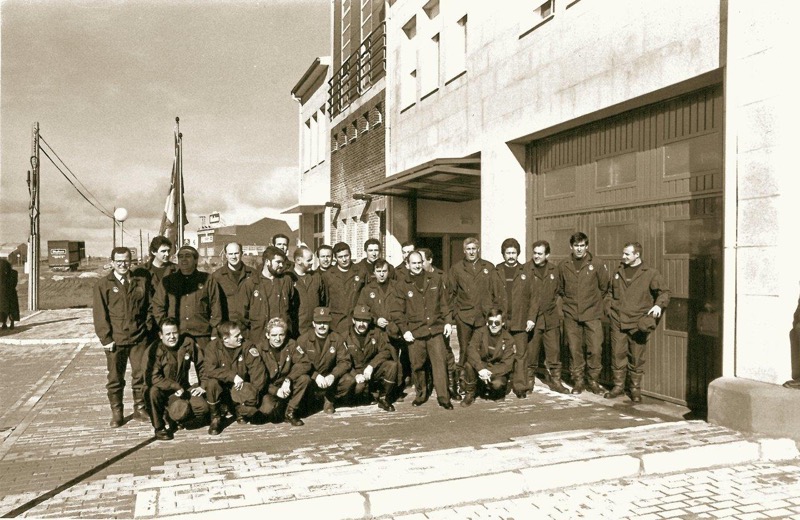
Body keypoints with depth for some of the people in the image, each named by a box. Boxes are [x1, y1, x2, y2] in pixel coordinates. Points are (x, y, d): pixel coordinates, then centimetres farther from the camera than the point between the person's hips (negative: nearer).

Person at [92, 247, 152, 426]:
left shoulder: (141, 282, 7)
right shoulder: (103, 285, 0)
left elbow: (149, 308, 10)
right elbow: (100, 314, -3)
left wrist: (147, 330, 2)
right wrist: (105, 338, -8)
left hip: (139, 339, 2)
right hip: (115, 340, -2)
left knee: (141, 375, 6)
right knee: (115, 378, 8)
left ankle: (140, 408, 21)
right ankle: (116, 413, 20)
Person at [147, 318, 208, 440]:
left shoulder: (188, 343, -3)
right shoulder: (156, 350, -15)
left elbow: (201, 365, 8)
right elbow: (154, 377, -23)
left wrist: (203, 385, -2)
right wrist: (176, 387, -27)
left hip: (185, 387, 3)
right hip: (165, 390, -3)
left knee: (203, 407, -20)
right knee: (154, 391, -38)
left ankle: (172, 418, 11)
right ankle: (159, 427, -11)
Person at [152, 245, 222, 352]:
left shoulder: (207, 280, 8)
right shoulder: (168, 281, 12)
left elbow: (216, 308, 6)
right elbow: (158, 305, 13)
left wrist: (214, 332, 1)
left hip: (201, 336, -1)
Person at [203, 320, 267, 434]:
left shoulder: (247, 346, -10)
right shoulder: (213, 347, -12)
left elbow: (257, 368, -15)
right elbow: (210, 370, -24)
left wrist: (254, 390, -24)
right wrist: (233, 376, -27)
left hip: (239, 387, 1)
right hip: (221, 388, -1)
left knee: (252, 399, -28)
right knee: (212, 383, -33)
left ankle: (239, 411, 13)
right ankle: (215, 418, -7)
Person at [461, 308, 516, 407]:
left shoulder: (508, 339, -9)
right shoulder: (480, 333, -8)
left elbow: (507, 364, -15)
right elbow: (471, 350, -25)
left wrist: (490, 373, -31)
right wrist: (481, 368, -40)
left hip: (497, 371, -1)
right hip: (480, 368, 1)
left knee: (497, 384, -33)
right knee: (468, 364, -30)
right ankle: (470, 394, -7)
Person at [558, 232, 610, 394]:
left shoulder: (597, 265, -2)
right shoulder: (563, 266, 3)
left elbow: (604, 288, 8)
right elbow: (560, 289, 16)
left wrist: (597, 304, 9)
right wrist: (568, 302, 11)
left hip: (592, 315, -1)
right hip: (571, 315, 1)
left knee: (595, 349, -3)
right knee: (574, 349, 4)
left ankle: (593, 379, 15)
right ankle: (578, 380, 17)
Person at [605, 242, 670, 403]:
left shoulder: (650, 274, -2)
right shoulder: (618, 272, 12)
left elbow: (664, 292, -3)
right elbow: (611, 293, 23)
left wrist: (659, 304, -21)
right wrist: (609, 309, 12)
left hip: (638, 323, -3)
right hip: (618, 321, 4)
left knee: (636, 358, 4)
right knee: (617, 355, 5)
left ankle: (635, 389, 17)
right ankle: (618, 386, 18)